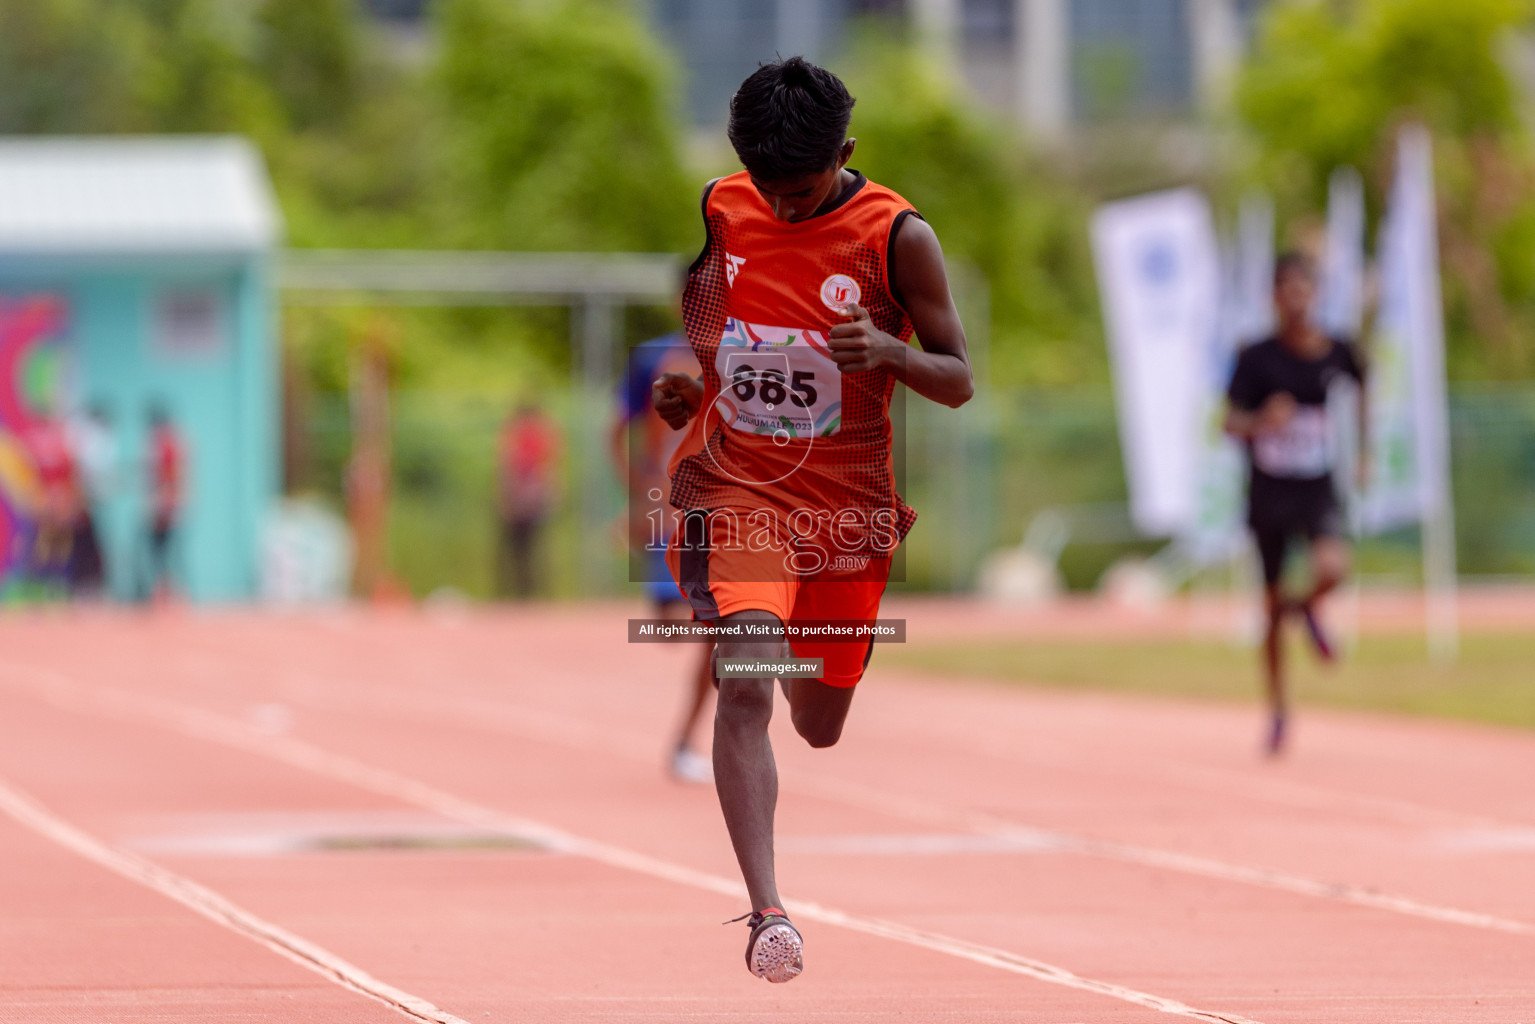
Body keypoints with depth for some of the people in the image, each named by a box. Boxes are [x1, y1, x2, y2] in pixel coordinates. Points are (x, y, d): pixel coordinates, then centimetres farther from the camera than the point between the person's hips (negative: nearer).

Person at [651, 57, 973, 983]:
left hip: (844, 505, 0)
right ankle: (766, 911, -25)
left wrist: (887, 352, -28)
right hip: (732, 485, 0)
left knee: (819, 727, 15)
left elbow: (961, 382, -8)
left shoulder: (899, 237, -11)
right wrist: (683, 376, 2)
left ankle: (798, 647, 53)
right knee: (746, 690, -22)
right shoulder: (723, 209, -2)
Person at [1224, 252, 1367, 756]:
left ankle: (1308, 607, 12)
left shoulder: (1337, 352, -2)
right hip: (1268, 491, 0)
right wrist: (1261, 421, -34)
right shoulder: (1257, 358, -7)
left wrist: (1365, 452, 19)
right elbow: (1231, 422, -12)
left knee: (1332, 568, -27)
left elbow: (1363, 388, 20)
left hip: (1318, 491, 0)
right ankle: (1278, 710, 25)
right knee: (1272, 606, 6)